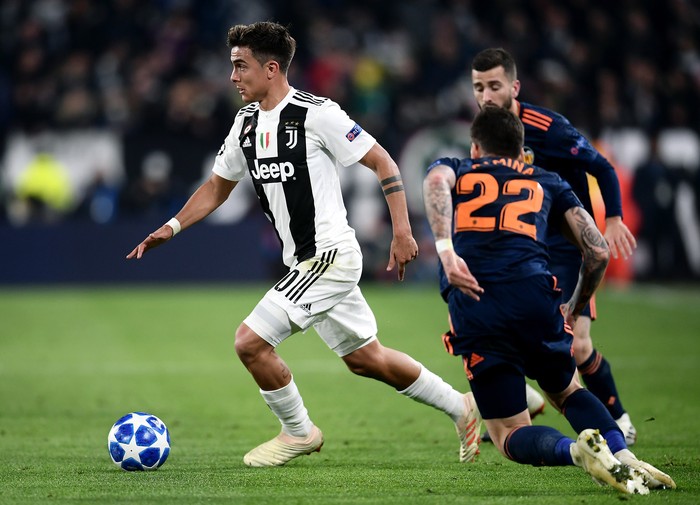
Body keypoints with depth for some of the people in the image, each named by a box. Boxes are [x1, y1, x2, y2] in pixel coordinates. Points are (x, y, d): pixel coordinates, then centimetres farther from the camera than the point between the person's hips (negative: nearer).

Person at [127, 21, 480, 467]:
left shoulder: (317, 114, -16)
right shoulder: (247, 122, 8)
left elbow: (383, 162, -12)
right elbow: (217, 187, 19)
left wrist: (402, 232, -18)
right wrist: (171, 228, 6)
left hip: (330, 255, -9)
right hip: (303, 261, 9)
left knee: (250, 341, -12)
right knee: (366, 358, 17)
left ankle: (298, 432, 8)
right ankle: (461, 407, 31)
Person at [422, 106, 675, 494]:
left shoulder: (454, 170, 25)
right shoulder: (547, 182, 27)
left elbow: (435, 182, -3)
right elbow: (598, 251, 18)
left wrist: (445, 250, -15)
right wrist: (575, 308, 34)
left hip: (471, 306, -1)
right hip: (533, 294, 1)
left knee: (510, 436, 8)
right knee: (565, 392, 28)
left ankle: (573, 450, -23)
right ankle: (623, 454, 1)